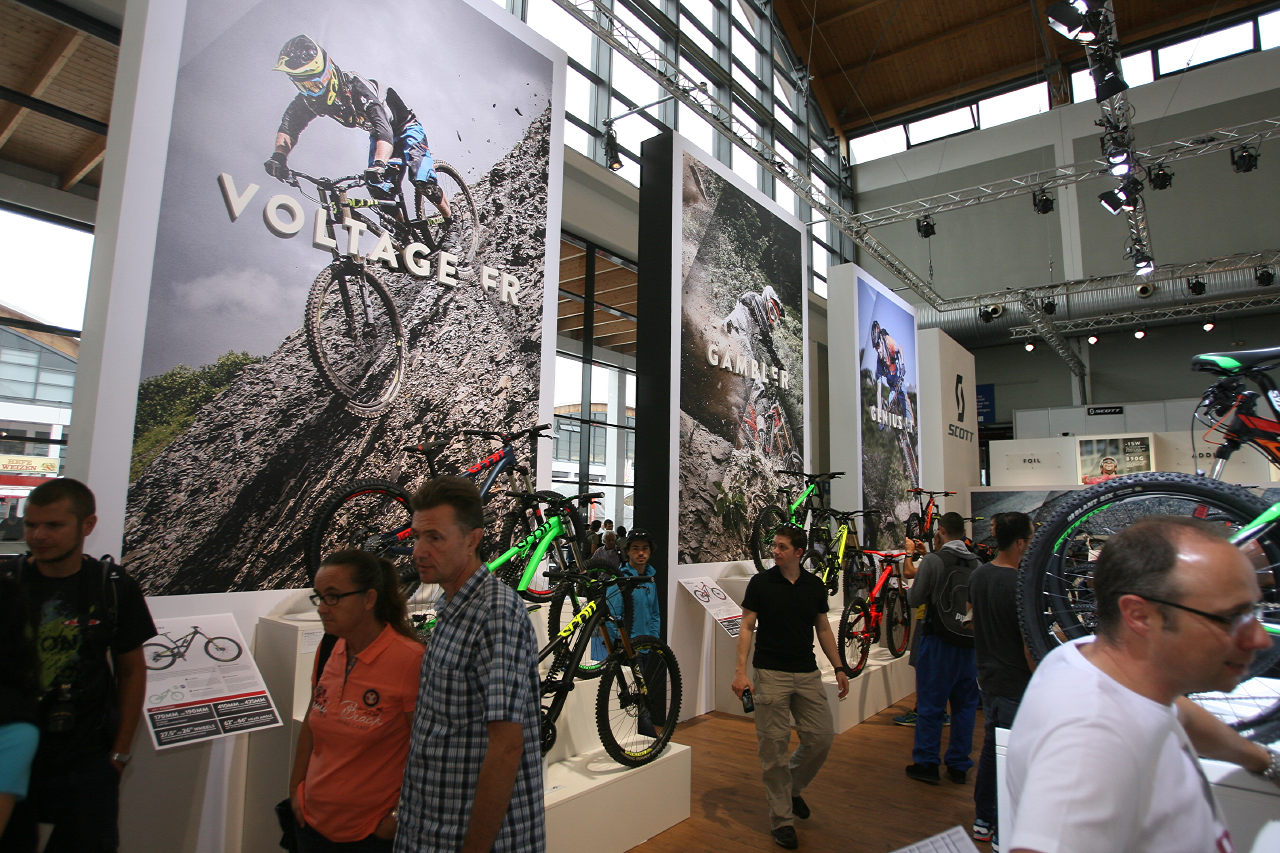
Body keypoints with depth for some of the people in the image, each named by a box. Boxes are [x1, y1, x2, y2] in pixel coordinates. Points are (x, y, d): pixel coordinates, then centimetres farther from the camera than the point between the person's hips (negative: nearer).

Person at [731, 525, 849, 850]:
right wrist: (741, 671, -13)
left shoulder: (815, 585, 6)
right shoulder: (760, 583, -4)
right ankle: (781, 818, 15)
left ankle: (793, 788, 29)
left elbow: (823, 628, 14)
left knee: (821, 737, 2)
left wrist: (839, 668, 11)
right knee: (774, 746, 0)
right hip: (770, 674, -3)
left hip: (807, 674, 4)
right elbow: (746, 627, -4)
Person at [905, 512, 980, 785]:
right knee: (965, 705, 14)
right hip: (970, 641, 5)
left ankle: (926, 764, 13)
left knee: (930, 704, 5)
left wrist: (911, 586, 14)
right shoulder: (977, 563, 2)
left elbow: (915, 599, -9)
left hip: (938, 641, -5)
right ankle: (959, 765, 23)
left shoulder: (933, 560, -13)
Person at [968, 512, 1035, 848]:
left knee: (990, 747, 19)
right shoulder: (1020, 585, -23)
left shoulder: (978, 575, 2)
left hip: (988, 678, 8)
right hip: (1016, 685, -8)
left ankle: (983, 820, 32)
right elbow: (1030, 645, -20)